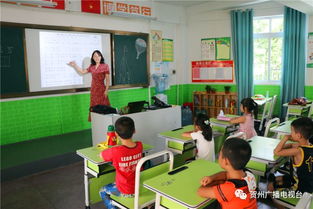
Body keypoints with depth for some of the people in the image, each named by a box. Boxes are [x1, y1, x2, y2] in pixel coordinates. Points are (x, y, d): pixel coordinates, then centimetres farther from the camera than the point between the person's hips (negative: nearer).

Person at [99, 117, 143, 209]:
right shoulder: (139, 145, -14)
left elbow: (101, 155, -7)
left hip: (126, 191, -5)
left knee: (102, 191, 23)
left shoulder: (115, 151, -28)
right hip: (140, 187, 5)